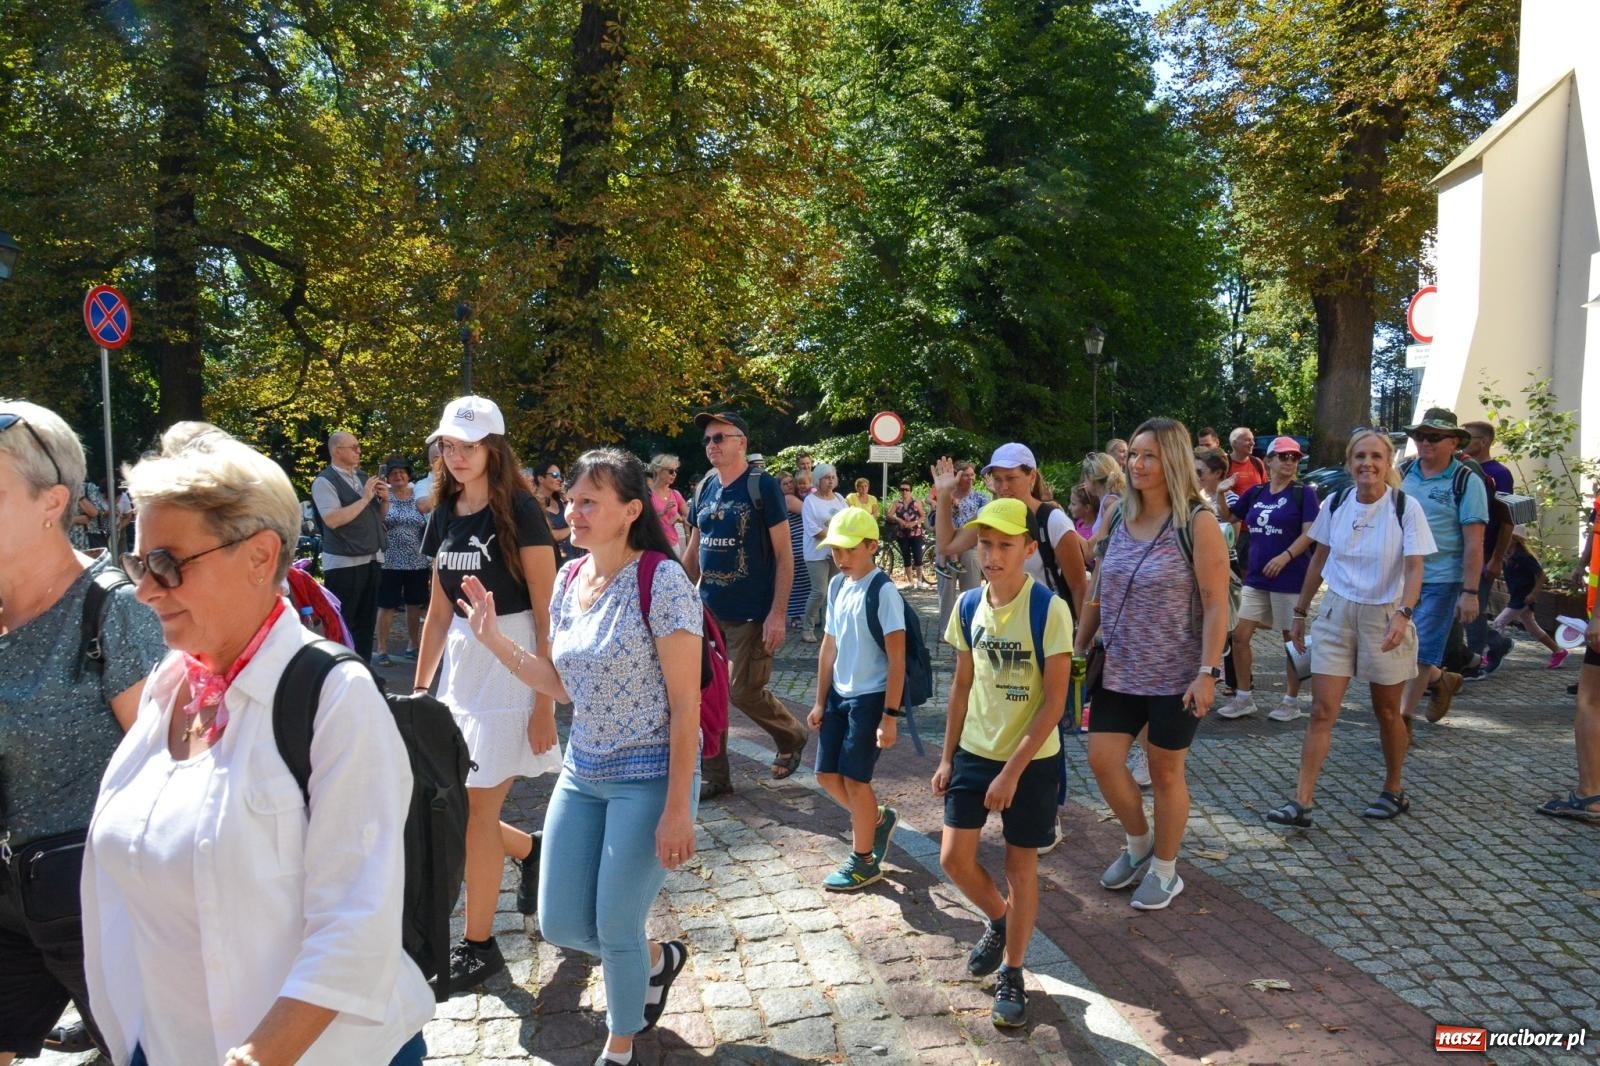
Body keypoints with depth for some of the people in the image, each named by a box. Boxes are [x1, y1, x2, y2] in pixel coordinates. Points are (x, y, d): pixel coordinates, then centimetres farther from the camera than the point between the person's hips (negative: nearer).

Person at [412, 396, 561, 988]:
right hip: (460, 663, 7)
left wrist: (544, 704, -16)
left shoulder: (519, 511, -11)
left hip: (511, 667, -7)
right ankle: (529, 850, 36)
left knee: (475, 811, -1)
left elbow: (546, 614, -13)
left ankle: (479, 945, 19)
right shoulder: (444, 517, 8)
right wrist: (418, 691, 14)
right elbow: (439, 610, 14)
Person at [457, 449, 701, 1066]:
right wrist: (494, 639, 0)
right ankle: (658, 959, 40)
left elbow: (685, 702, -17)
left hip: (648, 777, -7)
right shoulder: (569, 580, 3)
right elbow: (564, 686, 10)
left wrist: (677, 809, -17)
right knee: (560, 926, 9)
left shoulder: (661, 581, -18)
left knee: (615, 928, 2)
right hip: (582, 772, 7)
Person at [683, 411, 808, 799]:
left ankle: (792, 735, 25)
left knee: (743, 692, -4)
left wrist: (778, 613, -17)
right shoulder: (704, 489, 7)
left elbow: (784, 555, -11)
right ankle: (714, 776, 20)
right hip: (708, 611, 6)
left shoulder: (762, 486, -10)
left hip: (751, 614, -6)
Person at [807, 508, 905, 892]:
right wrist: (820, 701, 13)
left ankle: (864, 862, 17)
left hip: (870, 698, -7)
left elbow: (897, 660, -16)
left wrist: (890, 715, -18)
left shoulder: (883, 592, -17)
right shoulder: (837, 586, 5)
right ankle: (878, 819, 35)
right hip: (839, 695, 7)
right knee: (827, 774, 10)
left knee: (854, 778, -2)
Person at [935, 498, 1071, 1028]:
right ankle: (998, 920, 35)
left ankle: (1011, 975, 27)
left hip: (1031, 760, -4)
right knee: (954, 858, 4)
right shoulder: (969, 605, -3)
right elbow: (962, 685, 7)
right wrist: (947, 757, 7)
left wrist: (1011, 772, -18)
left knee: (1021, 865, 8)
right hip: (974, 751, 4)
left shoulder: (1050, 610, -18)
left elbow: (1054, 701, -17)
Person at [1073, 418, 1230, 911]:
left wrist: (1208, 672, -19)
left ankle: (1164, 869, 28)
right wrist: (1079, 651, 10)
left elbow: (1216, 603, -14)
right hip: (1120, 670, 5)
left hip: (1176, 675, -5)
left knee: (1164, 771, 7)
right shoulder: (1119, 517, 4)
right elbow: (1097, 594, 11)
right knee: (1102, 759, 3)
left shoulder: (1197, 522, -12)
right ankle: (1139, 843, 30)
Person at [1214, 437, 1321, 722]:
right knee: (1240, 635, 1)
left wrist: (1285, 557, -25)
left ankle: (1292, 702, 18)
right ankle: (1243, 698, 13)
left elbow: (1310, 532, -11)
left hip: (1290, 578, -5)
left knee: (1292, 639, 6)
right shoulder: (1255, 493, 9)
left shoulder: (1304, 492, -4)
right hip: (1256, 578, 5)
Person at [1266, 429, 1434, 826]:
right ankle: (1302, 801, -5)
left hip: (1384, 616, -2)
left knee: (1386, 711, 13)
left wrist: (1403, 614, -30)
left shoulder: (1406, 508, -9)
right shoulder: (1336, 503, 1)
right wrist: (1300, 612, 12)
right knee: (1322, 710, -4)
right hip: (1336, 613, 2)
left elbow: (1414, 569, -14)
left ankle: (1394, 790, 34)